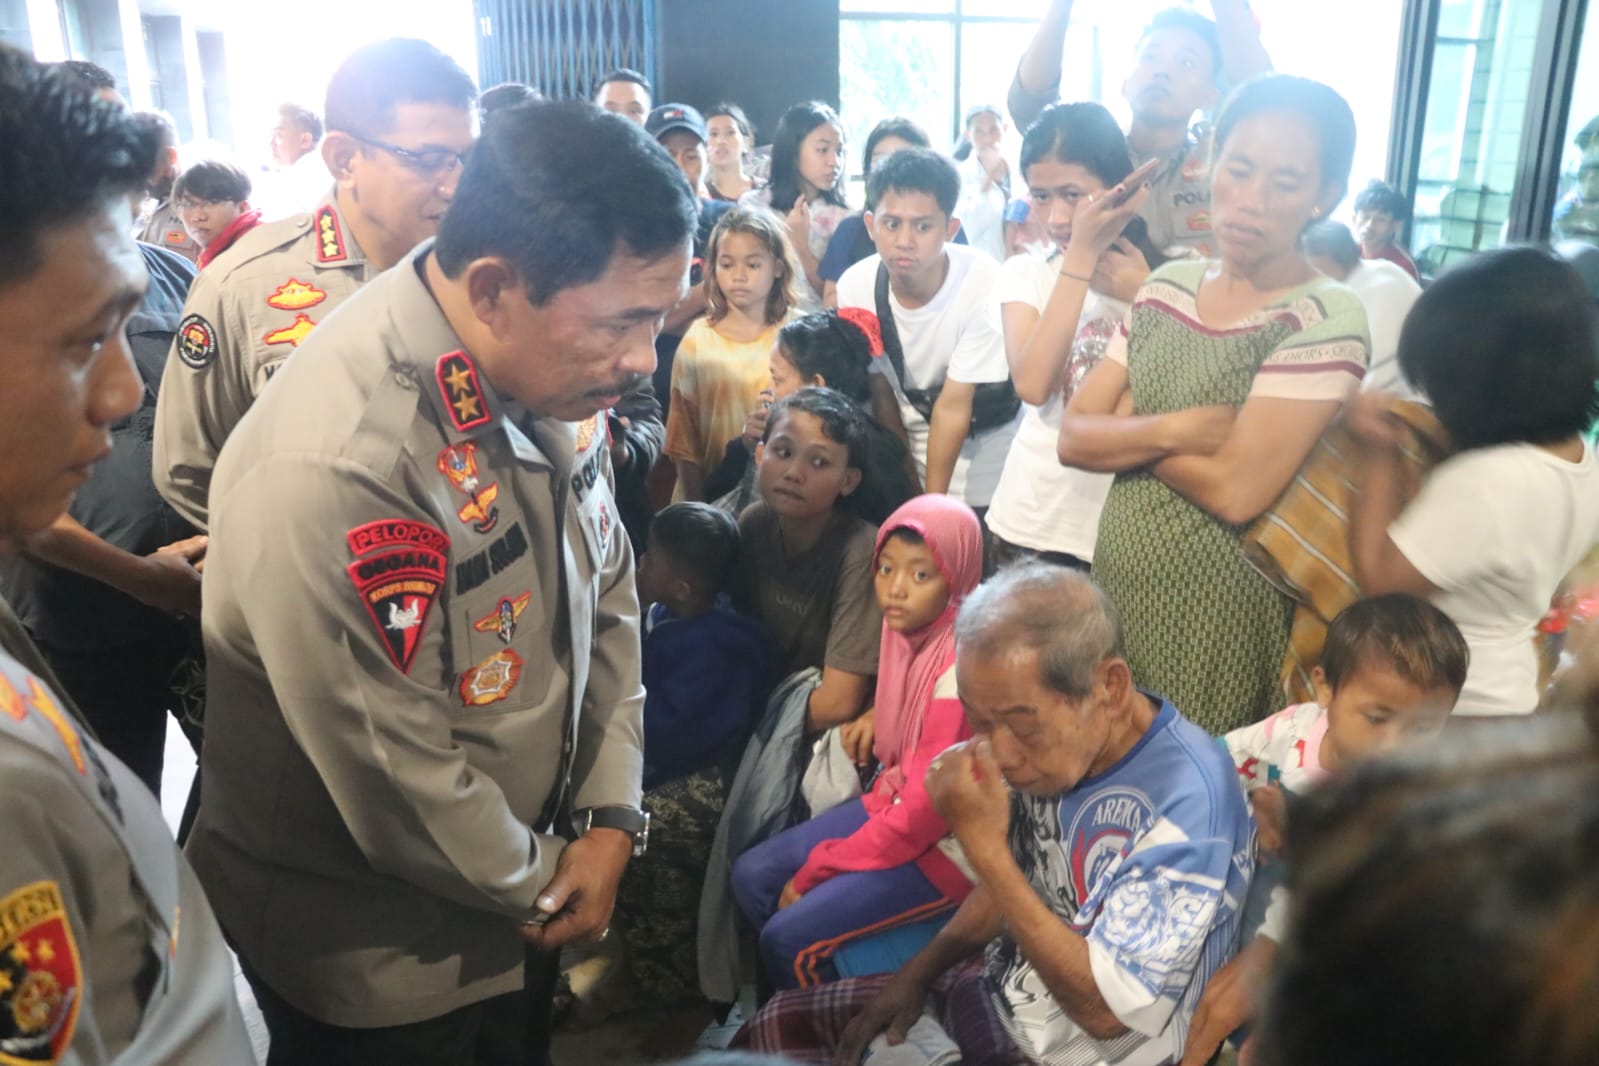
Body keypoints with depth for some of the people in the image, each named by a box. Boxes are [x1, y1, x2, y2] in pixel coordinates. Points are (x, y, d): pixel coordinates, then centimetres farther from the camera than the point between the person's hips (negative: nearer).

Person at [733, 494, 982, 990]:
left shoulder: (961, 665, -28)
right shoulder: (906, 627, -4)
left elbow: (929, 806, -24)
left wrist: (814, 871, -16)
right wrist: (877, 717, 0)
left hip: (945, 842, -8)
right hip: (891, 803, 8)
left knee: (790, 938, -14)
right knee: (752, 876, 5)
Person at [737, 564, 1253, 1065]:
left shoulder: (1187, 802, -31)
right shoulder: (1053, 744, -8)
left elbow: (1102, 1008, -28)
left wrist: (983, 847, -31)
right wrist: (918, 972, 0)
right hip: (995, 991, 7)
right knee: (780, 1024, 9)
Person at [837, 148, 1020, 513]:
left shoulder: (984, 284, -29)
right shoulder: (854, 286, -18)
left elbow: (953, 408, -22)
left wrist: (932, 501, -19)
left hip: (986, 439, -2)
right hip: (910, 440, 3)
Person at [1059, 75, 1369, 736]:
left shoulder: (1327, 320, -14)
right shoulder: (1166, 288, 4)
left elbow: (1236, 490, -21)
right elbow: (1073, 438, 0)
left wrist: (1127, 423, -8)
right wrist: (1171, 429, -18)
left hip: (1216, 617, -6)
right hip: (1114, 587, 6)